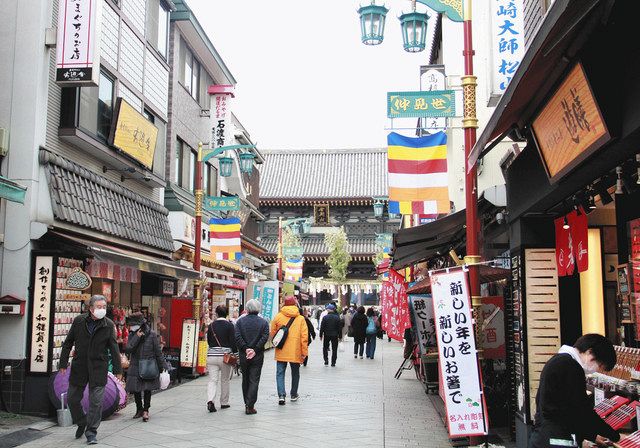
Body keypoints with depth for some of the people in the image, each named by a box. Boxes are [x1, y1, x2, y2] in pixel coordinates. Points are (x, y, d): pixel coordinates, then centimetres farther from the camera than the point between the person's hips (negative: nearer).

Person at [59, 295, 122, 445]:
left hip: (98, 368, -2)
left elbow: (114, 348, 0)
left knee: (96, 401, -3)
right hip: (79, 366, 2)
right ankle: (81, 423, 34)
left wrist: (118, 369, -2)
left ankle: (91, 432, 10)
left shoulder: (109, 325, -3)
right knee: (72, 399, 10)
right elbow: (68, 343, 6)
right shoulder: (79, 321, -1)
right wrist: (63, 363, 3)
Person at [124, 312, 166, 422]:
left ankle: (145, 410, 9)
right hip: (135, 367, 3)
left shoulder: (151, 335, -4)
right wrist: (136, 337, -16)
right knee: (135, 389, 7)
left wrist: (162, 367, 0)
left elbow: (158, 352, 0)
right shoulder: (132, 335, 4)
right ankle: (139, 409, 27)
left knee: (147, 388, -4)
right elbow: (127, 350, -11)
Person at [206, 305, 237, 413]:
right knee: (225, 380, 13)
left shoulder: (211, 325, 5)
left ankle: (210, 401, -19)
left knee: (212, 380, 1)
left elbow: (208, 341, 13)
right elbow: (233, 341, -9)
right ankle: (224, 403, 22)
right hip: (225, 355, -2)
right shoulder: (229, 325, -5)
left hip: (211, 355, 2)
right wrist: (234, 353, 2)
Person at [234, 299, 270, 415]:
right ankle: (250, 406, -7)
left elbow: (237, 337, -12)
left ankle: (247, 404, 25)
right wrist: (255, 350, -13)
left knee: (245, 379, 16)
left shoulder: (240, 321, 0)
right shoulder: (263, 322, -1)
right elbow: (265, 337, -13)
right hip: (258, 356, -1)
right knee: (254, 380, 0)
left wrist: (245, 349, -10)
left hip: (243, 355, 1)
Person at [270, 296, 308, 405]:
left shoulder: (278, 317, -2)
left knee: (280, 373, 4)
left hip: (281, 351, 0)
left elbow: (272, 333, 3)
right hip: (295, 352, 0)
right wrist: (304, 351, -1)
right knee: (295, 373, 16)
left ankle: (281, 395, -10)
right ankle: (293, 395, 26)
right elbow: (304, 336, -7)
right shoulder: (300, 319, -4)